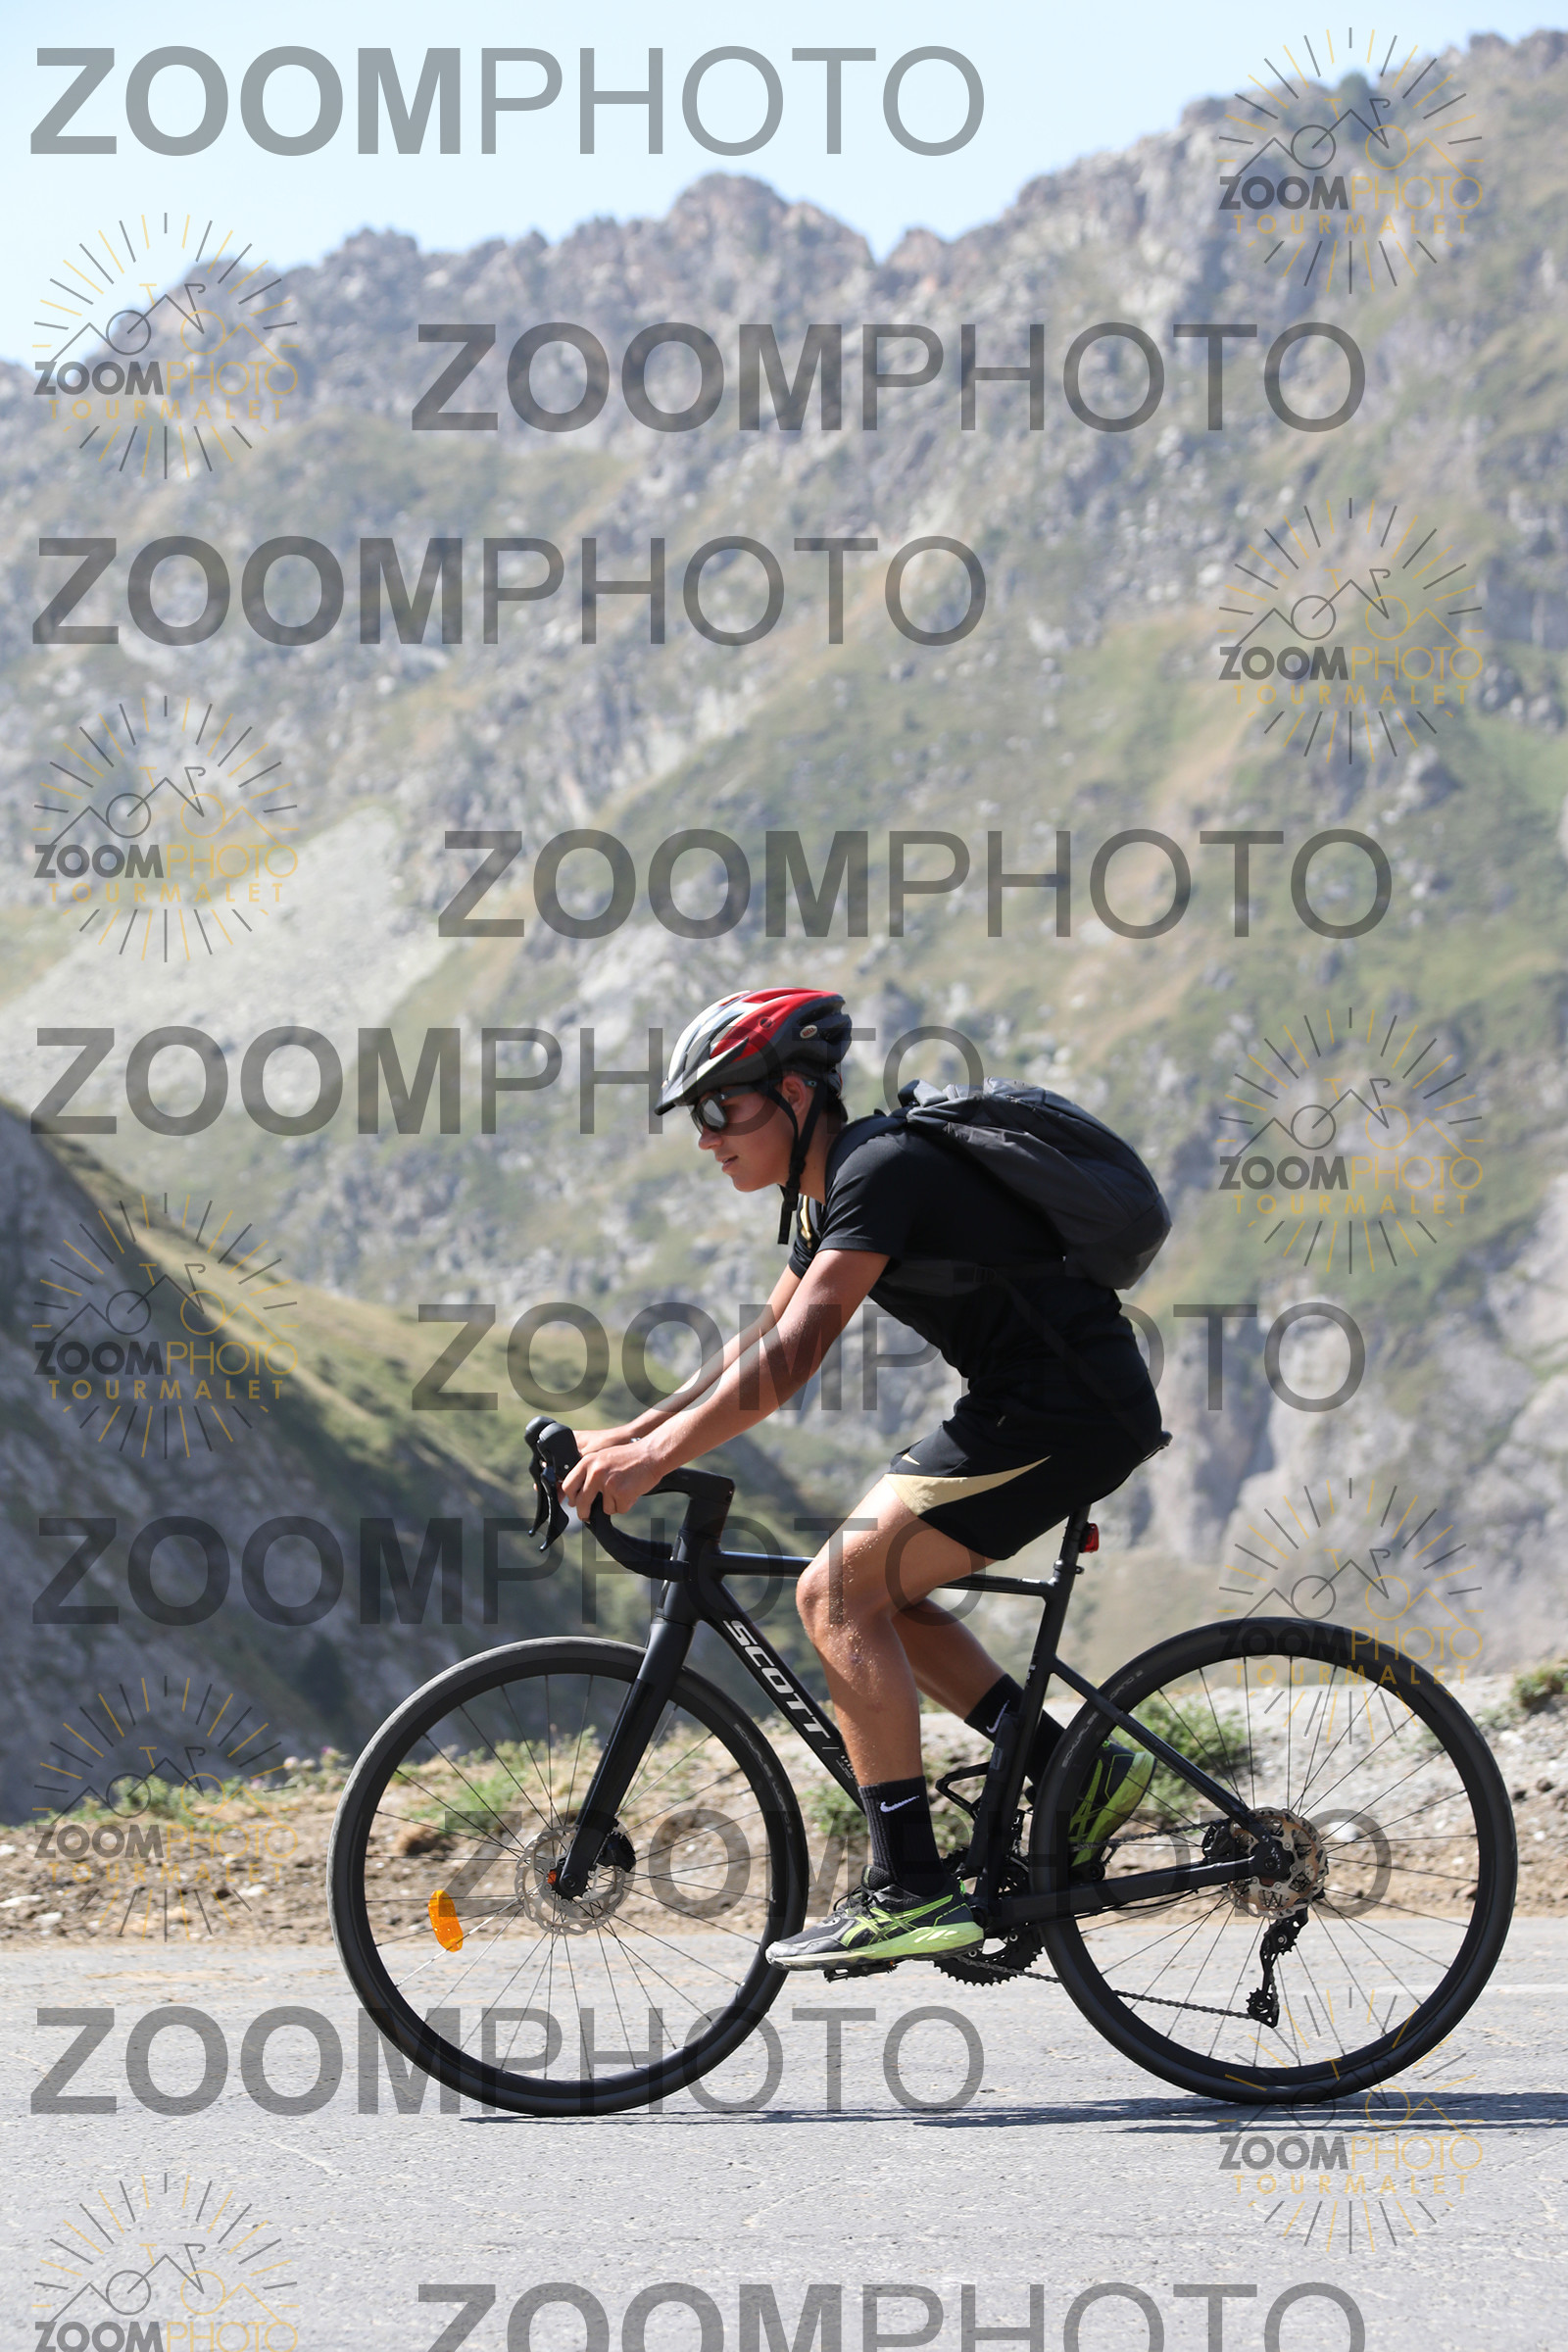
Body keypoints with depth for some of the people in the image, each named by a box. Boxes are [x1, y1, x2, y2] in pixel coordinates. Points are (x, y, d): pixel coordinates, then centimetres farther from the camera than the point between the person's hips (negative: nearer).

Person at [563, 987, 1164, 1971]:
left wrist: (658, 1456, -28)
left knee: (840, 1593, -14)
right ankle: (1079, 1776, 12)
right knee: (875, 1594, 14)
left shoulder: (881, 1169, -16)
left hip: (1066, 1410, -10)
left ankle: (912, 1891, -16)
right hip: (1056, 1408, 10)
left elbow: (796, 1350, -26)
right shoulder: (832, 1189, 15)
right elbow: (762, 1343, 22)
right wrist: (630, 1435, 14)